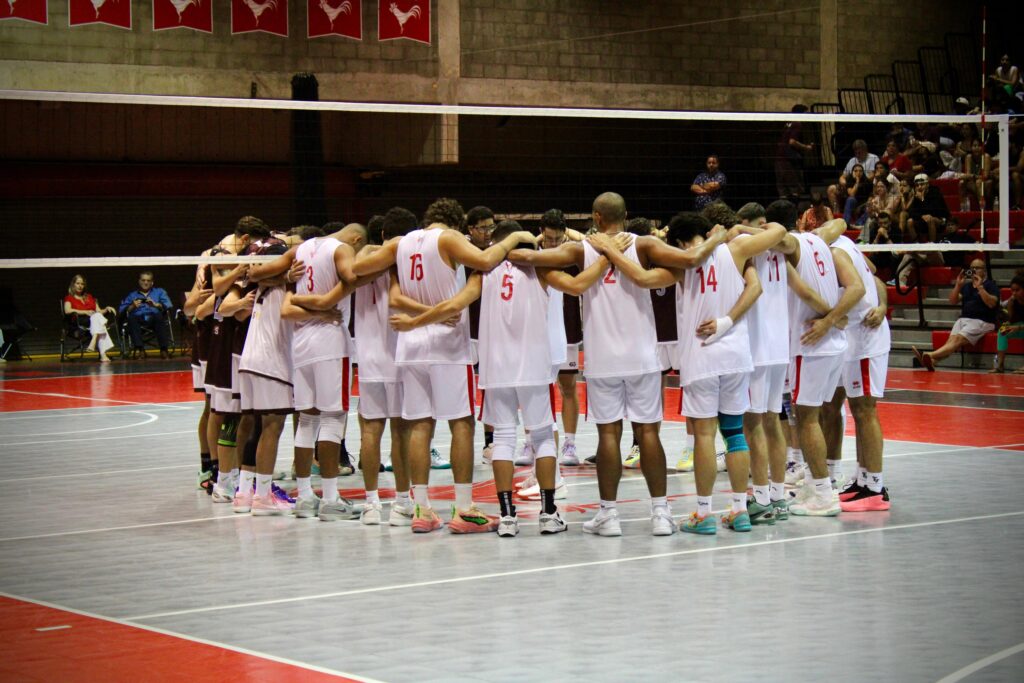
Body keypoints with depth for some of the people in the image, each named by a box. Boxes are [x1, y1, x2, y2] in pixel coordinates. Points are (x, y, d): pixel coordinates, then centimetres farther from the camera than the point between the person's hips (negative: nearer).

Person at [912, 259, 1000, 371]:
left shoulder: (991, 285, 7)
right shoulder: (966, 286, 24)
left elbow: (991, 303, -10)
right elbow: (953, 300, 15)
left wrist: (980, 287, -14)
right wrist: (958, 285, 3)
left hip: (981, 321, -6)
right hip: (964, 319, 6)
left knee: (958, 339, -28)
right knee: (952, 340, -23)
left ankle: (931, 356, -53)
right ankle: (932, 361, -51)